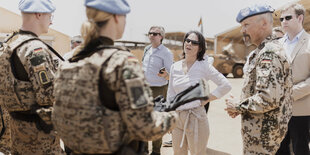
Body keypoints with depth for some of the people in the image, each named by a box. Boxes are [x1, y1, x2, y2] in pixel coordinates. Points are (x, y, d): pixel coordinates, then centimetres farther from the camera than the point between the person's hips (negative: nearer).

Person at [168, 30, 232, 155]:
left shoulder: (204, 66, -7)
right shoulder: (175, 67, 6)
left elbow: (226, 85, -8)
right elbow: (170, 94, 12)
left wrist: (206, 99, -8)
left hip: (196, 117, -4)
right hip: (177, 117, 5)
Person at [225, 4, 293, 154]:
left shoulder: (269, 53, -20)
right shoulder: (261, 51, 12)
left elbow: (269, 99, -29)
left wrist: (238, 106, -15)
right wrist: (240, 106, 4)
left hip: (262, 130, -10)